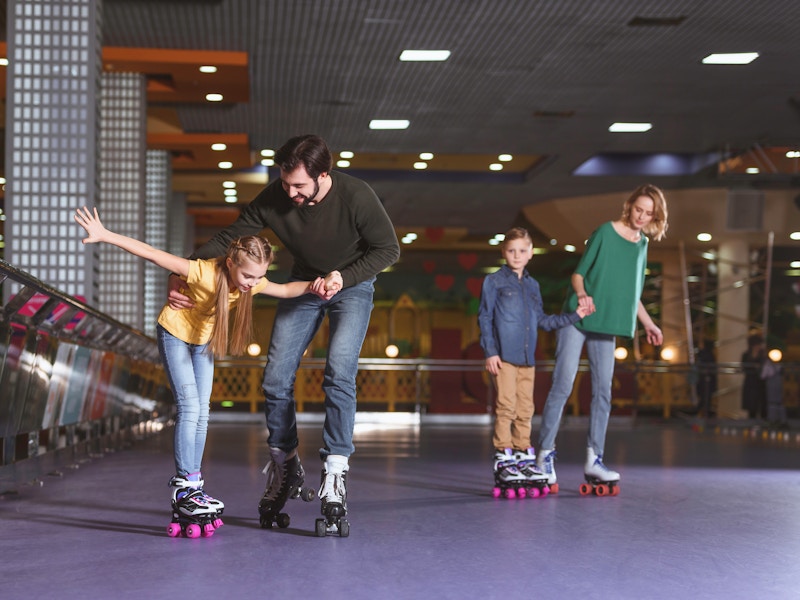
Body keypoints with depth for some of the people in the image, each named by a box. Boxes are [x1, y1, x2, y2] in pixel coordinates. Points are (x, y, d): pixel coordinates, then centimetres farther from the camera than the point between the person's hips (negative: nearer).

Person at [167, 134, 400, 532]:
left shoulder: (356, 197, -30)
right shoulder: (274, 199, -23)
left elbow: (388, 249, -17)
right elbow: (225, 240, -13)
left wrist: (343, 278, -28)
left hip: (352, 283, -3)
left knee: (339, 375, -22)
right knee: (275, 380, -3)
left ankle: (334, 474, -19)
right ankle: (285, 469, 14)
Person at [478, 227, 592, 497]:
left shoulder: (533, 286, 18)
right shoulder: (494, 282, 2)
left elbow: (542, 320, 22)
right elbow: (484, 318, -1)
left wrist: (574, 316, 16)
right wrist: (490, 352, -9)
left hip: (527, 358, 5)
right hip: (503, 356, -5)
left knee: (525, 411, 6)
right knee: (506, 407, -9)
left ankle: (524, 459, 12)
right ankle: (503, 461, -6)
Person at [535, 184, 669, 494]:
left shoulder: (642, 244, 11)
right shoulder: (605, 232, -7)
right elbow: (579, 272, -6)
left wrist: (649, 324, 24)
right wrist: (581, 293, -26)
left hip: (606, 327, 6)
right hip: (577, 319, -6)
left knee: (603, 391, 3)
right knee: (562, 385, -8)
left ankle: (593, 460, 9)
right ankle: (545, 454, -2)